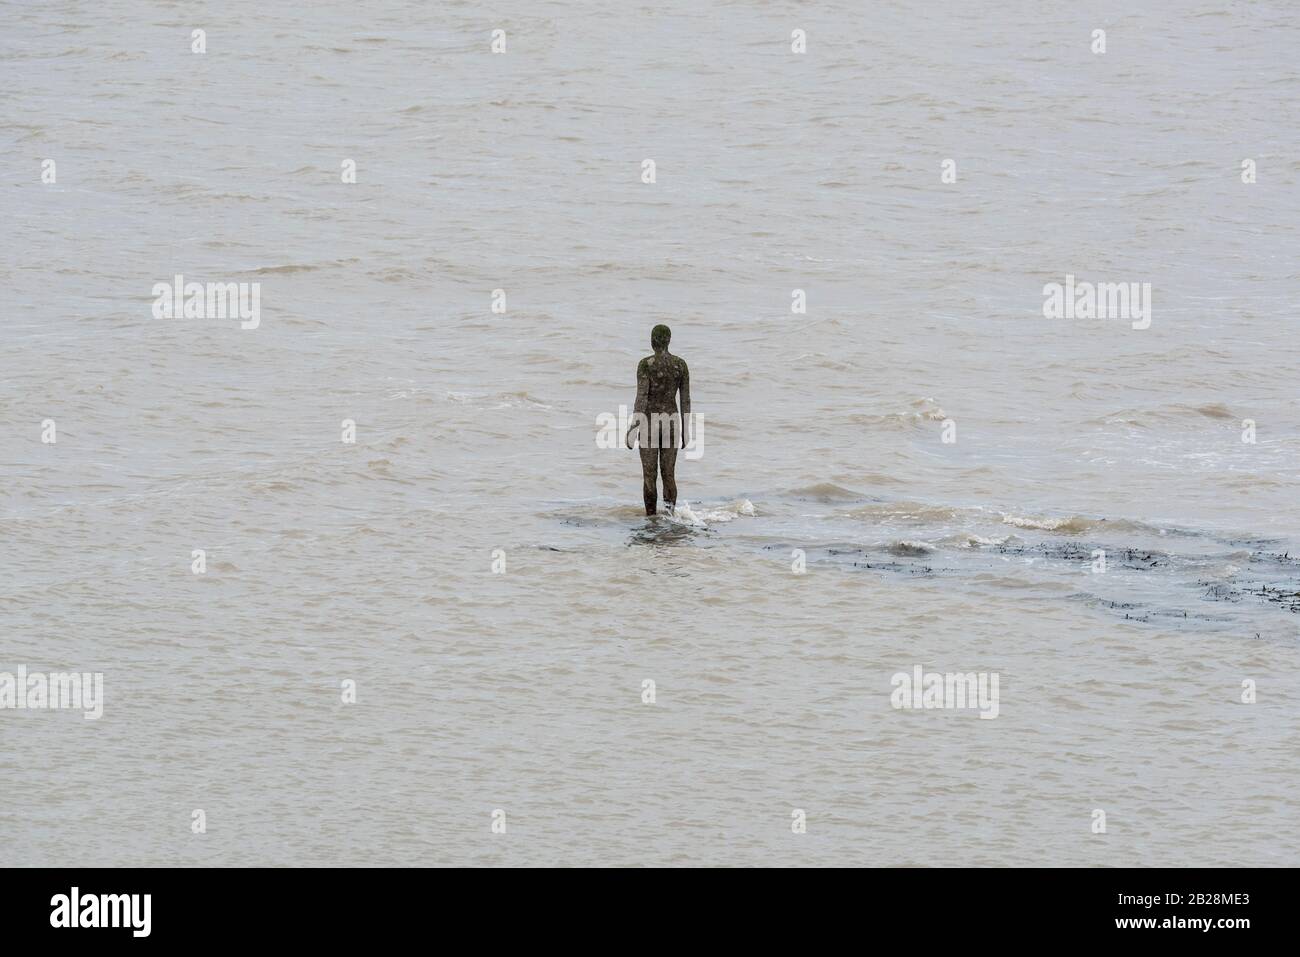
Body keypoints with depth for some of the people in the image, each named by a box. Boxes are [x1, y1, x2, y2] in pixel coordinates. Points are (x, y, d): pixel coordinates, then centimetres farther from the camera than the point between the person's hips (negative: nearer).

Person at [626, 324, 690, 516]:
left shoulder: (645, 364, -10)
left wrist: (632, 426, -15)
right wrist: (684, 431, 13)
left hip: (650, 422, -3)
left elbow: (641, 397, -16)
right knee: (668, 474, 8)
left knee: (649, 476, 5)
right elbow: (686, 399, 5)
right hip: (672, 421, 3)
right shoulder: (681, 364, 2)